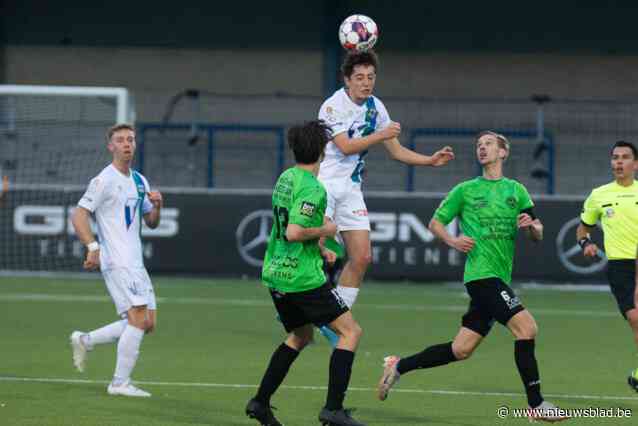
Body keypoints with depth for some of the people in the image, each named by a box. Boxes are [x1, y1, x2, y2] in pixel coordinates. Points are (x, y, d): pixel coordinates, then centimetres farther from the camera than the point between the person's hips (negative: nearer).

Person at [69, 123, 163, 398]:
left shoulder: (140, 181, 17)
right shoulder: (104, 180, -7)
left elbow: (151, 223, 23)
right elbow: (78, 216, -12)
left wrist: (156, 206, 1)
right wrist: (92, 246, -24)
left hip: (135, 262, 8)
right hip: (116, 261, -8)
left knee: (147, 323, 5)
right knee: (139, 318, -15)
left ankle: (84, 341, 19)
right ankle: (120, 383, -8)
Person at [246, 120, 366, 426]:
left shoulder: (285, 178, 10)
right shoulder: (313, 188, -19)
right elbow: (294, 232, -27)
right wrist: (325, 231, -10)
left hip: (276, 273, 9)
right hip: (302, 277, -9)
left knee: (300, 336, 25)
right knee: (350, 332, -2)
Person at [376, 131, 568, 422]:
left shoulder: (516, 191, 14)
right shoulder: (466, 190, 6)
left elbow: (538, 236, 15)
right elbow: (435, 223, 11)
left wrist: (532, 226, -9)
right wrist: (453, 241, -9)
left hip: (499, 278, 5)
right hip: (481, 273, -5)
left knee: (461, 349, 5)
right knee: (526, 327, -20)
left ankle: (399, 366, 22)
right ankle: (536, 404, -15)